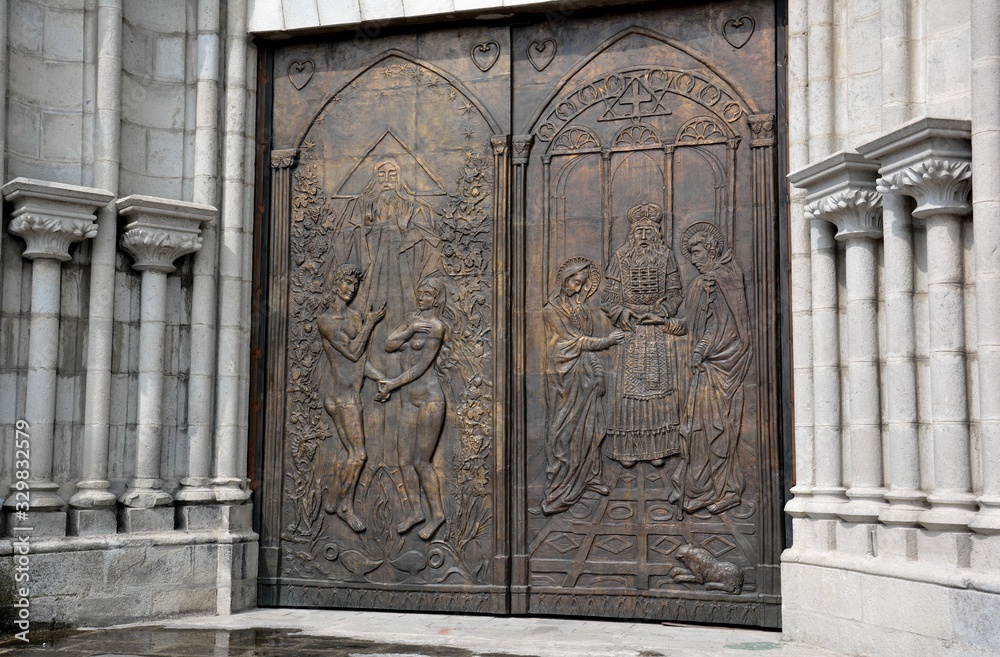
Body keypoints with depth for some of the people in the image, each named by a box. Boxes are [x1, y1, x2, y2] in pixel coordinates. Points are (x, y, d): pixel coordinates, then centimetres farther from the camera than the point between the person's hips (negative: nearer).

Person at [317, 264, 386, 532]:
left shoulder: (357, 317, 14)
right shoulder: (326, 320, -7)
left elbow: (362, 361, 12)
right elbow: (353, 352, -13)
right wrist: (370, 323, -7)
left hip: (351, 396, 7)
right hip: (343, 395, -7)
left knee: (353, 454, 8)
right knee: (359, 454, -7)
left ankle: (336, 500, 19)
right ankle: (346, 506, 5)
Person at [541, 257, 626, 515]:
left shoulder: (581, 309, 13)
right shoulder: (552, 310, -9)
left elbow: (585, 342, 14)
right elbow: (574, 341, -11)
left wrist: (597, 371, 5)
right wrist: (606, 341, -5)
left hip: (585, 375, 7)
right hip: (564, 375, -7)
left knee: (589, 426, 8)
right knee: (564, 430, -5)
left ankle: (588, 477, 18)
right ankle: (558, 491, -2)